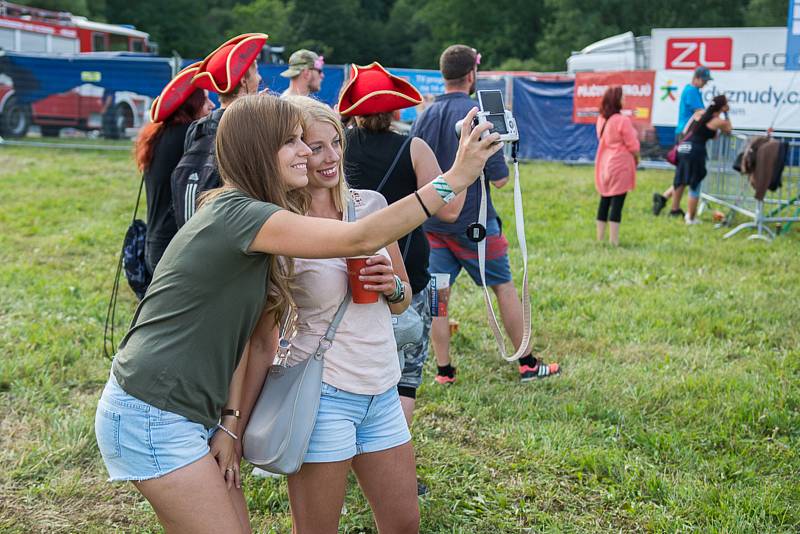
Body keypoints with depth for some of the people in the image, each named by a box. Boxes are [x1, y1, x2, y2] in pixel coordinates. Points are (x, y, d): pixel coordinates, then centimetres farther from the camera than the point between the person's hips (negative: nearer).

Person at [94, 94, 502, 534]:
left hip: (191, 413, 10)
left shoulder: (240, 214, 11)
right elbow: (360, 239, -27)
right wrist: (454, 179, -28)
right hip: (153, 417, -9)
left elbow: (242, 332, 7)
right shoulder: (238, 215, -20)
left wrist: (230, 422, -1)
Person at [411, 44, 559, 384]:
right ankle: (527, 364, 17)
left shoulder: (424, 116, 2)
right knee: (504, 287, 9)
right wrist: (504, 159, 5)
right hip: (473, 222, -4)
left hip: (434, 224, 4)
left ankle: (444, 371, 10)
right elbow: (499, 178, -15)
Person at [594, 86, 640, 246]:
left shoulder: (601, 119, 7)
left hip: (603, 165, 7)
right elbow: (633, 146, -13)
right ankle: (614, 241, -4)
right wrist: (636, 159, 7)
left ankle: (600, 238, 17)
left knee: (604, 202, 13)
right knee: (617, 204, -4)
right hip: (620, 166, -7)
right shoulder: (623, 120, -15)